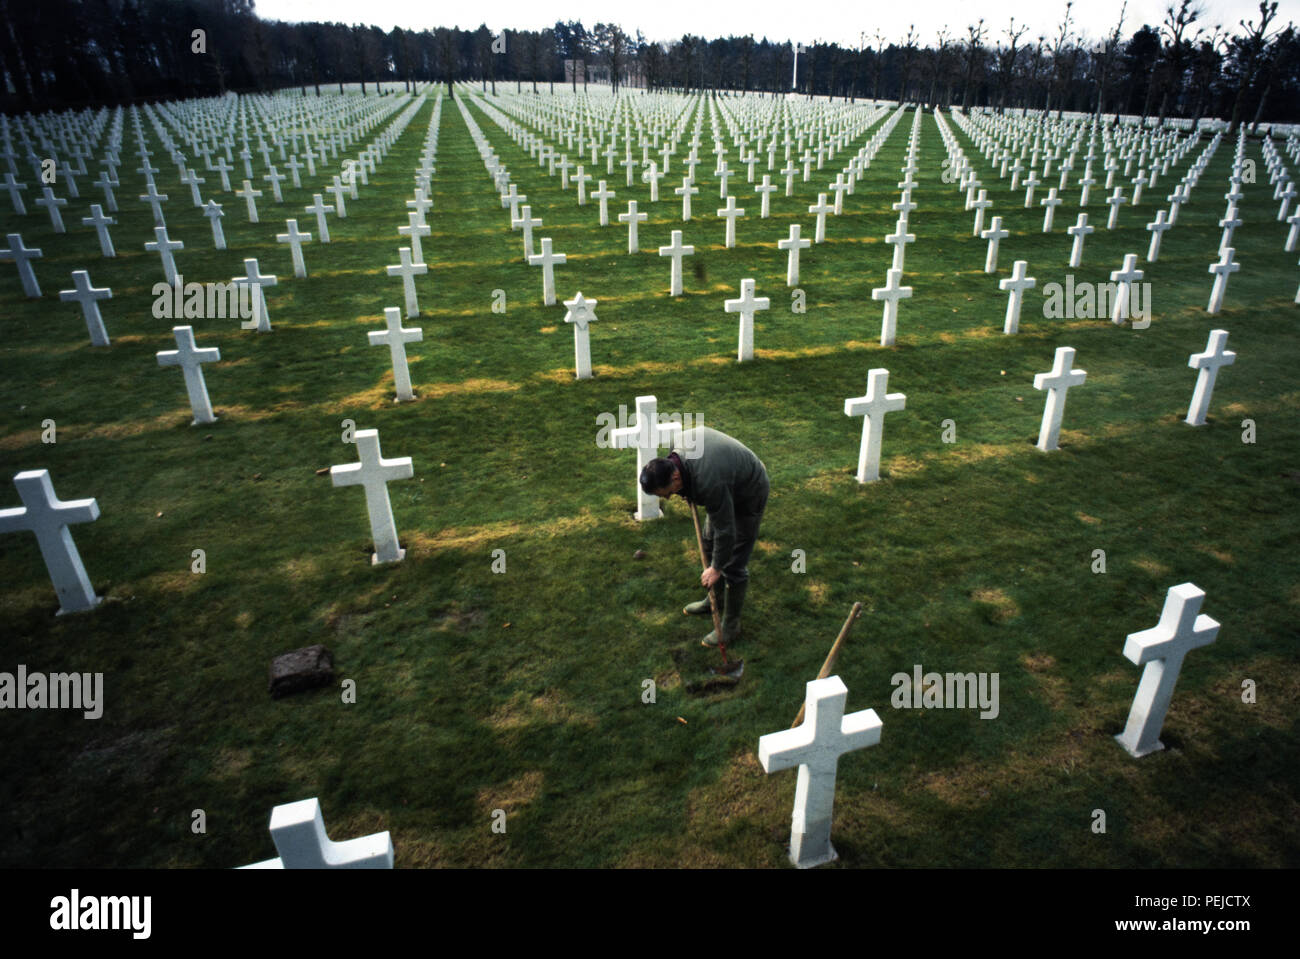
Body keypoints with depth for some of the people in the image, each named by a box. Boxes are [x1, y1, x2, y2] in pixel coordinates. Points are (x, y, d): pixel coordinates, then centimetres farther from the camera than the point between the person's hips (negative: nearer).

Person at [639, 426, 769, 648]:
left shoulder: (709, 483, -42)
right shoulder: (682, 439, -19)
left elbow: (726, 531, -31)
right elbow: (701, 431, 7)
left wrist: (716, 568, -17)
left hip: (748, 495, -9)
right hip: (730, 481, 9)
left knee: (734, 564, -5)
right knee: (710, 543, 19)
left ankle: (730, 627, 10)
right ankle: (715, 602, 37)